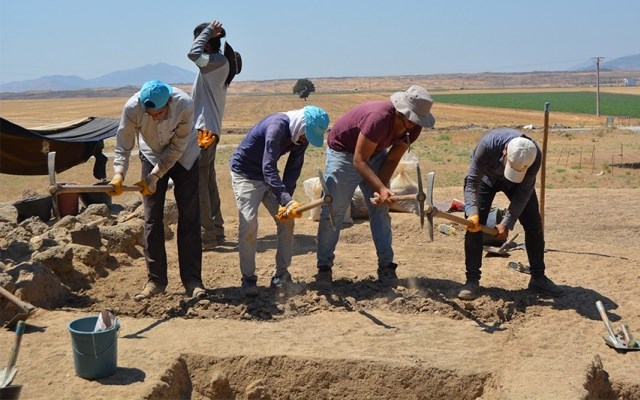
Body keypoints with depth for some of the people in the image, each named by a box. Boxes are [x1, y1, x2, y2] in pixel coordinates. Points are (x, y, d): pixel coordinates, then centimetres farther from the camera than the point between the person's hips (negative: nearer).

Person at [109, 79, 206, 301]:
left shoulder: (185, 105, -33)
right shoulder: (132, 107, -29)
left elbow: (177, 148, -24)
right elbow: (123, 146, -19)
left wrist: (154, 176, -27)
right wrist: (118, 173, -35)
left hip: (183, 157, -1)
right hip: (152, 156, 1)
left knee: (189, 218, -5)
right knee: (152, 219, -3)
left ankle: (192, 278, 1)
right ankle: (155, 279, 5)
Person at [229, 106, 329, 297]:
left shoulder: (302, 135, -9)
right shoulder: (277, 127, -33)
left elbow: (293, 169, -5)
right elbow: (268, 168, -40)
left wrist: (287, 200, -17)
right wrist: (287, 201, -48)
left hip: (269, 176, 7)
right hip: (244, 173, -7)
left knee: (287, 221, -1)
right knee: (248, 224, -17)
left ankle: (281, 275, 8)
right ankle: (248, 278, -4)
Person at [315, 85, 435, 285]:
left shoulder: (413, 128, -15)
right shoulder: (379, 118, -38)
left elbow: (392, 160, -8)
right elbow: (359, 160, -33)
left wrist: (381, 189, -22)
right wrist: (381, 188, -41)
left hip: (375, 153, 6)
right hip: (343, 153, -6)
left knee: (380, 211, 1)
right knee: (333, 212, -4)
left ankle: (386, 266, 6)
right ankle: (324, 266, 7)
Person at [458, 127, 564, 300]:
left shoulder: (535, 156, -35)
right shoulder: (488, 144, -41)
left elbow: (524, 191, -26)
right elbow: (472, 181, -35)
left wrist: (507, 223, -31)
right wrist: (472, 213, -48)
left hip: (519, 181, 2)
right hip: (486, 176, -2)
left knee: (533, 224, -3)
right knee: (475, 224, -13)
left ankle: (538, 279, 10)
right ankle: (472, 280, -5)